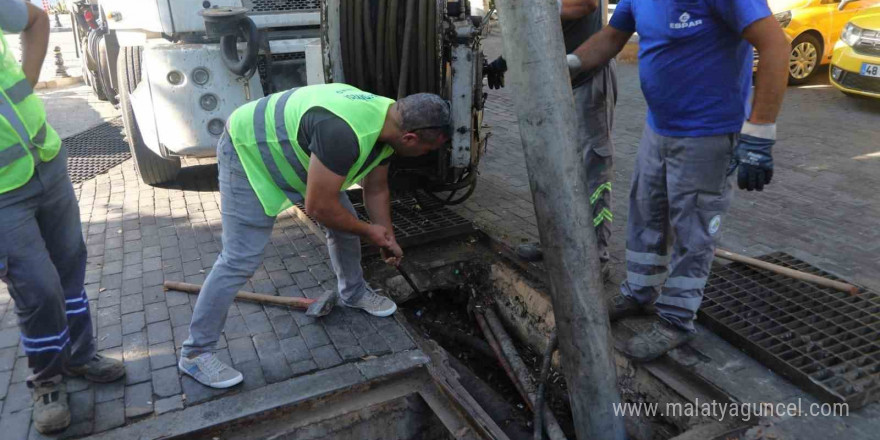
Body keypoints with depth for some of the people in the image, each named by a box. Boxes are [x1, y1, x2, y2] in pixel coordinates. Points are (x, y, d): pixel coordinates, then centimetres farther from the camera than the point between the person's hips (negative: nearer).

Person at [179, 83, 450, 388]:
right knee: (241, 259, -10)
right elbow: (318, 207, -31)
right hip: (248, 152, -9)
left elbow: (376, 189, 7)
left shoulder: (389, 121, -9)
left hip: (295, 152, 9)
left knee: (344, 223, 11)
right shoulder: (344, 132, -40)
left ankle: (353, 294, 36)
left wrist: (387, 237, 8)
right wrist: (367, 231, -16)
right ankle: (195, 352, 4)